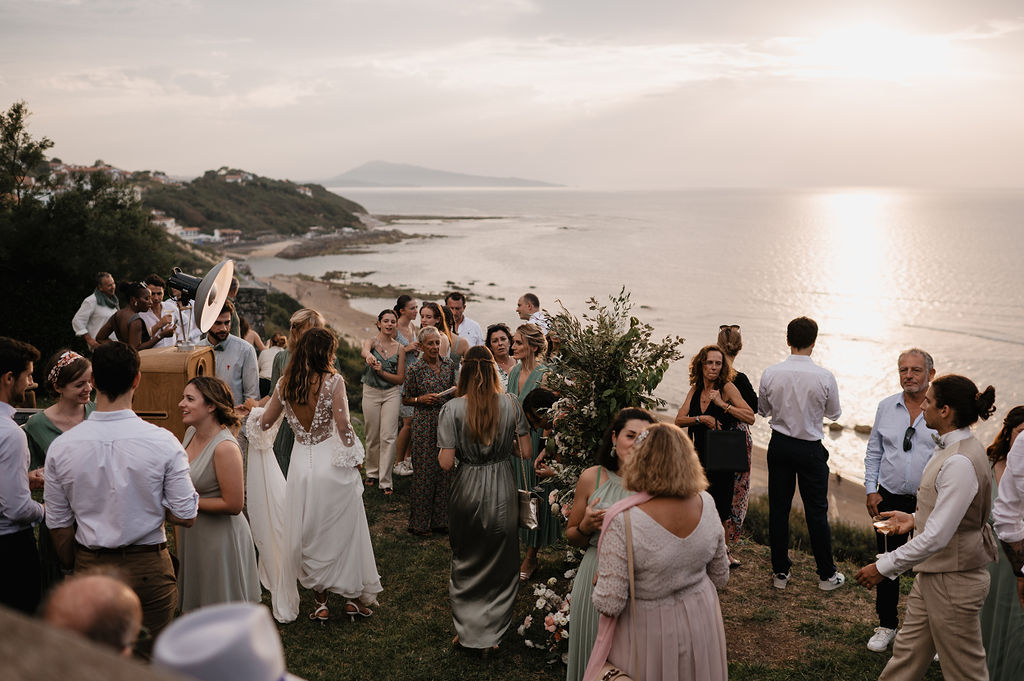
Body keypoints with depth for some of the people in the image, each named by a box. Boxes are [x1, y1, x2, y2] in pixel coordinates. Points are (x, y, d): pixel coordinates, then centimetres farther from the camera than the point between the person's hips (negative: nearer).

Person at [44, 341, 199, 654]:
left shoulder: (61, 447, -10)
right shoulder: (163, 442, -18)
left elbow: (58, 523, 0)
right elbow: (186, 517, -14)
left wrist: (72, 566, 17)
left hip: (90, 569, 2)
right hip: (149, 569, -2)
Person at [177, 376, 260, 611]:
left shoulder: (225, 447, -25)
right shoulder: (191, 433, 1)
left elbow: (233, 505, -23)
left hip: (220, 538, -8)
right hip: (191, 534, 8)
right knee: (191, 610, 21)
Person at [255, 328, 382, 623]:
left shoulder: (284, 384, 0)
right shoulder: (333, 380, -13)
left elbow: (265, 422, 11)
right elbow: (343, 425, -14)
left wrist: (253, 413, 34)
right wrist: (354, 458, -1)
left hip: (300, 463, 4)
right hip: (332, 465, -3)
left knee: (308, 534, 14)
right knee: (344, 530, 12)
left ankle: (320, 602, 21)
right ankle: (353, 597, 21)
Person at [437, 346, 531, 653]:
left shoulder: (452, 409, -13)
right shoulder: (511, 404, -8)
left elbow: (445, 463, -14)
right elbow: (526, 450, -2)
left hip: (467, 491, -1)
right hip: (502, 492, 1)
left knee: (465, 561, 19)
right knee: (500, 563, 16)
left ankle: (465, 630, 30)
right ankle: (491, 635, 25)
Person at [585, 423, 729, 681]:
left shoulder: (623, 521, -29)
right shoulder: (706, 504, -12)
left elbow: (609, 605, -24)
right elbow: (720, 577, 2)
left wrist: (599, 582, -4)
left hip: (649, 634, -4)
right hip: (701, 626, 5)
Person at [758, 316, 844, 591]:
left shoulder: (770, 373, -10)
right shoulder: (824, 377, -15)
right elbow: (834, 413, 1)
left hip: (779, 445, 2)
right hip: (811, 449, -2)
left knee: (778, 508, 11)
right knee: (816, 511, 9)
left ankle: (780, 572, 20)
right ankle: (827, 575, 20)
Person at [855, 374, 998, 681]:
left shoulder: (961, 463, -27)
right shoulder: (950, 448, 4)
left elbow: (937, 537, -28)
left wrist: (884, 567, -21)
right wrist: (916, 518, 7)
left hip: (953, 580, -9)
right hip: (932, 573, 9)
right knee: (907, 655, 19)